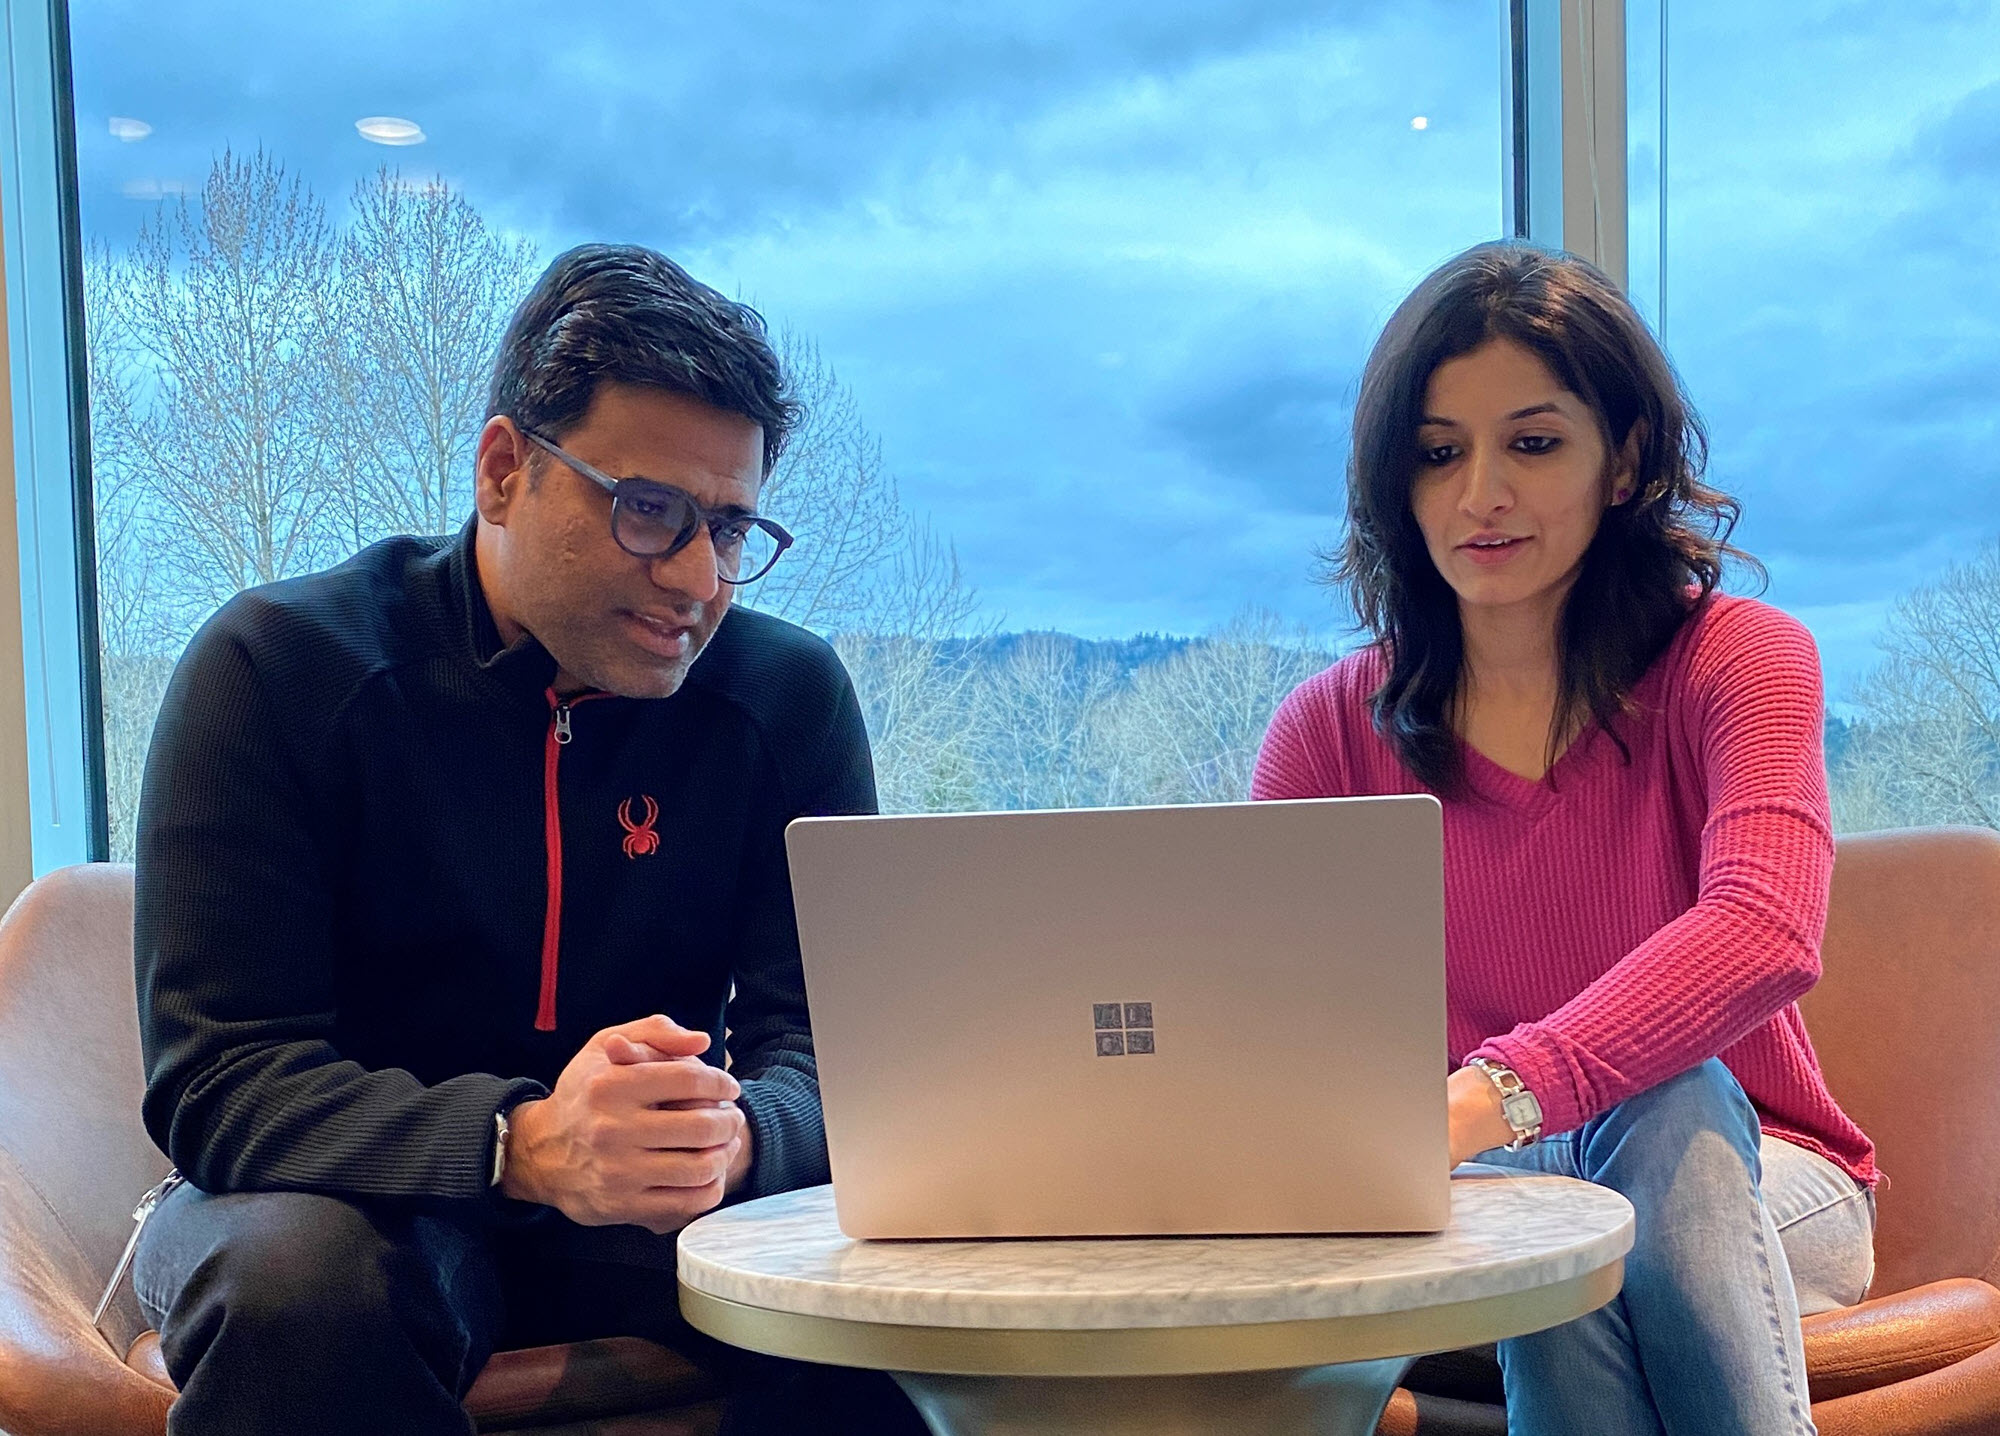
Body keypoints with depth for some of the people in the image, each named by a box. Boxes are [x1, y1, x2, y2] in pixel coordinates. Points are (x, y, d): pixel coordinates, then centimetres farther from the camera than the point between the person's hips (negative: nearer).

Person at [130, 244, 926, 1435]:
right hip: (356, 1198, -1)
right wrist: (527, 1145, -38)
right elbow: (217, 1080, -19)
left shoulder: (790, 694, -3)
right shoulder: (277, 668, -11)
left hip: (658, 1211, 2)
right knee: (299, 1276, -35)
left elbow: (829, 1044, -7)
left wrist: (738, 1136, -34)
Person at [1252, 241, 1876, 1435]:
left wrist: (1493, 1095, -46)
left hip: (1750, 1183, 0)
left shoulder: (1737, 660, -9)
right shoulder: (1333, 732, 0)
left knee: (1667, 1104, -35)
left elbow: (1766, 930, -30)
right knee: (1538, 1191, -34)